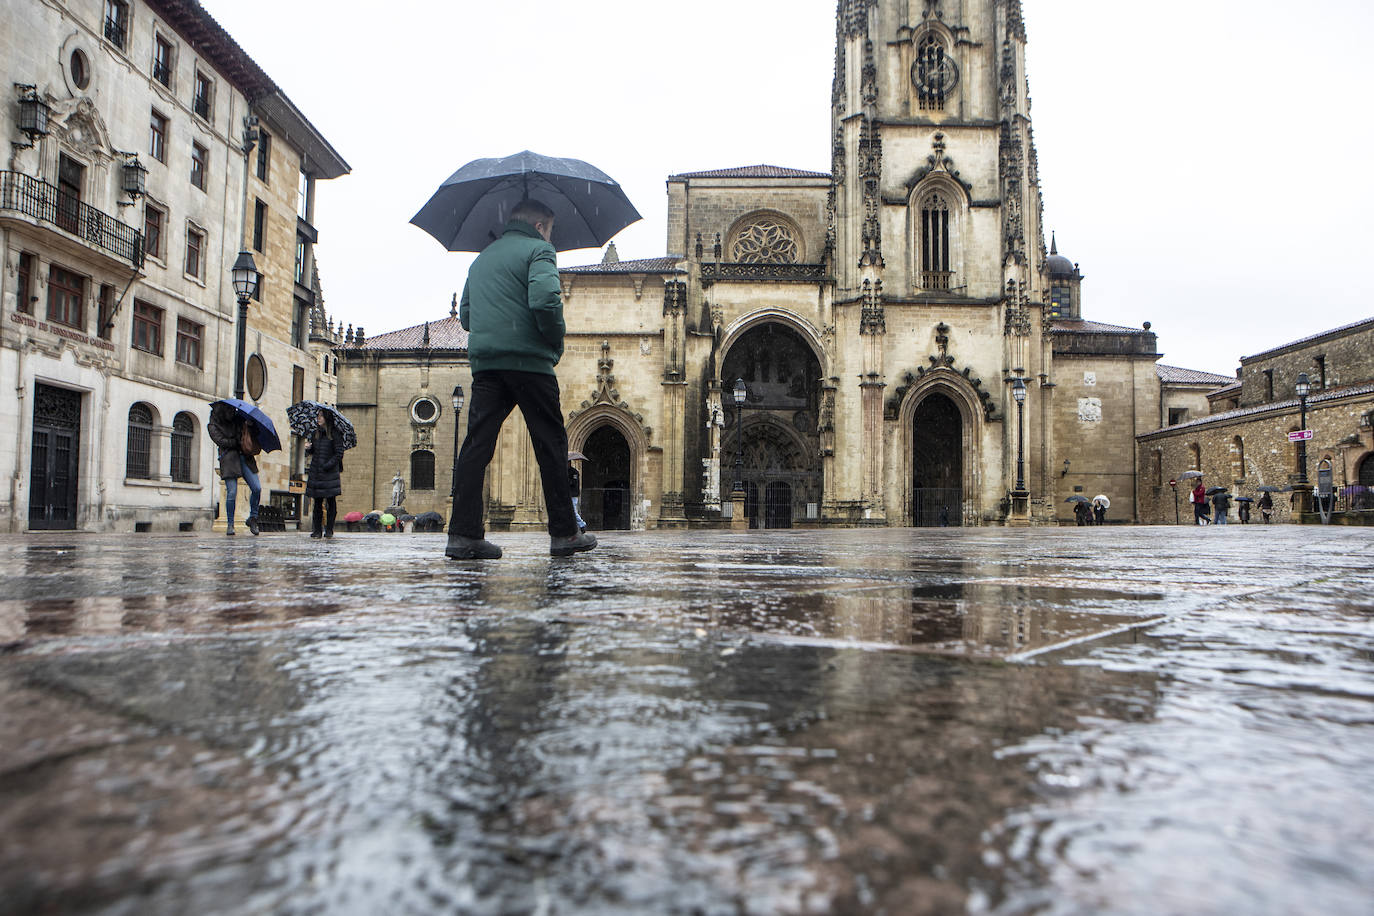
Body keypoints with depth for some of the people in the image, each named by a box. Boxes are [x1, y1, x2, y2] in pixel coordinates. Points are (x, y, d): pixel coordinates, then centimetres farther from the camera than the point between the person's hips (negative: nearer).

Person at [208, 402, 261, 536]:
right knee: (231, 493, -9)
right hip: (229, 460, -4)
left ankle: (252, 518, 9)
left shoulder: (237, 419, 16)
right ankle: (230, 525, 4)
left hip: (245, 458, 4)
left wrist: (249, 423, -5)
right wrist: (239, 441, -11)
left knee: (257, 488, -8)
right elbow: (221, 441, -8)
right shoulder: (213, 426, 5)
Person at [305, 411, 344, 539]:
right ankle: (317, 530, 8)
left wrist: (327, 466, -13)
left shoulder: (335, 434, -4)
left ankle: (329, 529, 6)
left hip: (330, 472, -5)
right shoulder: (315, 434, 13)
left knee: (331, 501, -1)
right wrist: (309, 448, 1)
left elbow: (339, 454, -7)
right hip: (315, 472, 5)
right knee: (317, 501, 4)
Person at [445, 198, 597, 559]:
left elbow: (465, 316, 23)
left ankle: (464, 533, -7)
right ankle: (564, 533, 6)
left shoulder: (480, 259, 24)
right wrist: (557, 342, -3)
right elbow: (545, 299, -16)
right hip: (528, 361, -6)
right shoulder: (537, 250, 1)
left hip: (484, 362, 6)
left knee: (477, 443, 1)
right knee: (551, 445, 2)